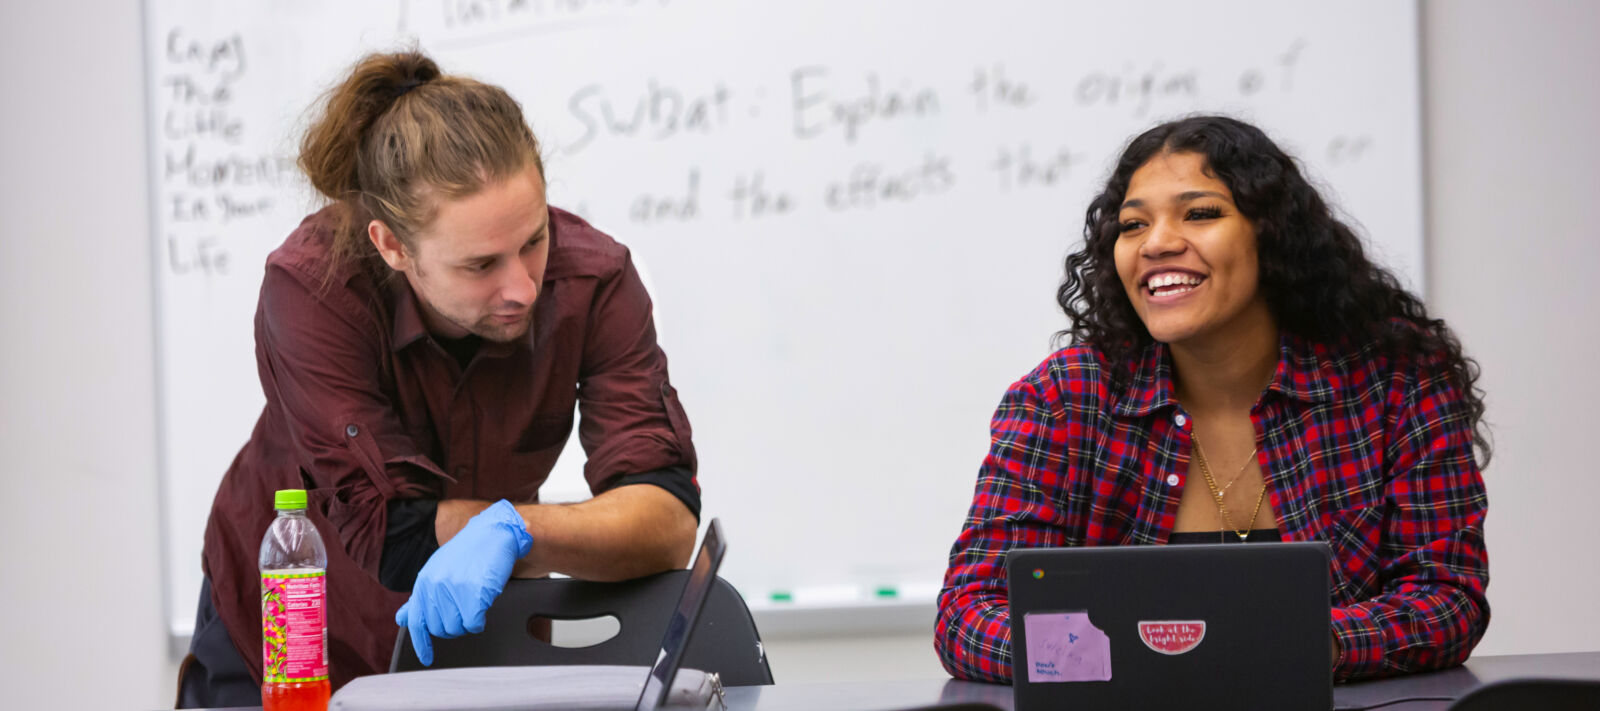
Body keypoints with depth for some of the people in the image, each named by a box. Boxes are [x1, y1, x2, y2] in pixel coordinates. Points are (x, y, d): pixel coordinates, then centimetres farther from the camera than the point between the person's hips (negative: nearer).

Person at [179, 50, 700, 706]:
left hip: (474, 636, 2)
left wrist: (512, 531, -46)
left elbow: (673, 521, -29)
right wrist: (603, 537, -29)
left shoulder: (592, 279, -21)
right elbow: (394, 535, -30)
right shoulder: (313, 286, -27)